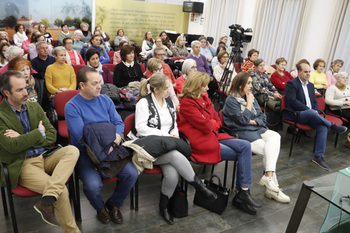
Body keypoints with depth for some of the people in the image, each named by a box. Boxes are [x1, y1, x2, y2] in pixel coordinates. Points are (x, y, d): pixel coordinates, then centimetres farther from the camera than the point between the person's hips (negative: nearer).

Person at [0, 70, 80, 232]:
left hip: (45, 156, 6)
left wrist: (24, 140, -7)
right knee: (62, 191, -24)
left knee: (73, 151, -23)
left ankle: (47, 201, -31)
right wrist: (39, 133, -6)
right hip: (22, 165, -6)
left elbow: (52, 135, 7)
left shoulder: (34, 107, 11)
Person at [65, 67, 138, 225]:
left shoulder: (105, 100, 8)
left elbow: (119, 122, 6)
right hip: (86, 153, -4)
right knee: (92, 185, -27)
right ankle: (100, 208, 12)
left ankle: (114, 204, 16)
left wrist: (117, 136, -16)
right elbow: (81, 135, -17)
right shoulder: (72, 107, -8)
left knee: (132, 174, -15)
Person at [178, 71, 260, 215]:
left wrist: (210, 124, -7)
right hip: (202, 142, -8)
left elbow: (217, 120, 14)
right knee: (241, 154, -12)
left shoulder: (204, 98, 14)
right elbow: (205, 126, -15)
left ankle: (243, 192, -9)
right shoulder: (187, 103, -12)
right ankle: (242, 193, 3)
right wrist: (213, 122, 4)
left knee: (245, 146, -9)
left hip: (213, 136, 8)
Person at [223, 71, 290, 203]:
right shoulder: (231, 100, -5)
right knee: (269, 150, -23)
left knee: (275, 136, -23)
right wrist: (249, 104, -6)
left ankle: (268, 177, -27)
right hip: (241, 133, -6)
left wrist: (254, 121, -7)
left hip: (257, 128, 7)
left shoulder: (251, 97, 17)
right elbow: (243, 120, -14)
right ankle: (271, 181, -13)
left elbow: (262, 117, 14)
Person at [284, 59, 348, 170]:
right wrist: (309, 110, -17)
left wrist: (316, 112, 0)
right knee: (311, 113, -37)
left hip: (310, 114, 6)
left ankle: (319, 156, -18)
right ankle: (333, 126, -14)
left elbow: (314, 101, 22)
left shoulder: (310, 85, 21)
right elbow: (292, 101, -15)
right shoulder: (292, 83, -3)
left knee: (323, 127, -22)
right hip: (295, 114, -6)